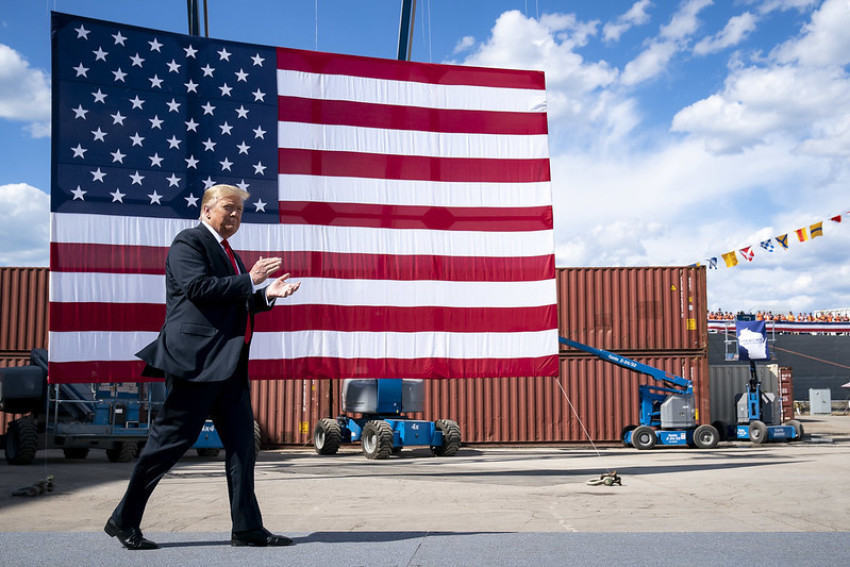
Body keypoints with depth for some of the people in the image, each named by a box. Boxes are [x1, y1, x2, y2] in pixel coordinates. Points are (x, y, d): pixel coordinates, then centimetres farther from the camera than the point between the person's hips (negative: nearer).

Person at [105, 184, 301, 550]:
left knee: (241, 442, 6)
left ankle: (247, 529, 11)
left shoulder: (227, 253, 23)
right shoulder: (188, 242, -4)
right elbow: (197, 287, -19)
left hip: (227, 364, 9)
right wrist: (249, 280, -16)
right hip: (195, 359, -9)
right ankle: (123, 520, 12)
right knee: (172, 438, -3)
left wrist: (267, 294, 9)